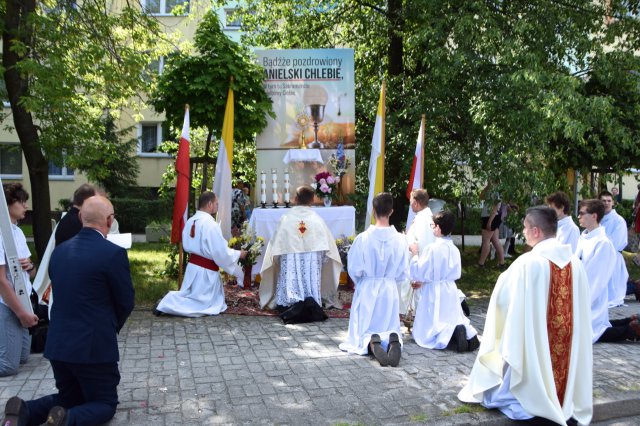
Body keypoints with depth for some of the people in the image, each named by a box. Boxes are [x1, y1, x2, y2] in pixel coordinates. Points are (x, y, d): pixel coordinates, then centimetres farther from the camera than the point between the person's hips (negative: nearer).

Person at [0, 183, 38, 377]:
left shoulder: (18, 232, 9)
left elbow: (30, 273, 17)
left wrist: (30, 266, -7)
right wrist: (22, 312, -17)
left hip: (22, 304, 9)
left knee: (22, 357, 17)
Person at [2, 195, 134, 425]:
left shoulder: (59, 250, 5)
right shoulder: (114, 253, -17)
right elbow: (126, 303, -7)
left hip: (58, 343, 7)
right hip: (94, 346, -6)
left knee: (68, 398, 26)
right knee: (105, 404, 12)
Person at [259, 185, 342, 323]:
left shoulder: (286, 219, -3)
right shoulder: (317, 219, 1)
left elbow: (277, 247, 0)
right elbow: (326, 248, 2)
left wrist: (276, 261, 18)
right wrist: (320, 263, 17)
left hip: (290, 263, -1)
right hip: (312, 264, 1)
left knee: (291, 292, 4)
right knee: (311, 293, 8)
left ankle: (294, 305, -29)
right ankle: (311, 304, -26)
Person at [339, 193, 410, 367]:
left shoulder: (363, 238, -17)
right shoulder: (400, 239, -10)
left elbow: (354, 270, -9)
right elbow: (403, 273, -2)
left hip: (367, 290, -2)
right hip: (390, 289, 2)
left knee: (363, 331, 11)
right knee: (390, 328, 15)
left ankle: (371, 343, -23)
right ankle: (393, 340, -20)